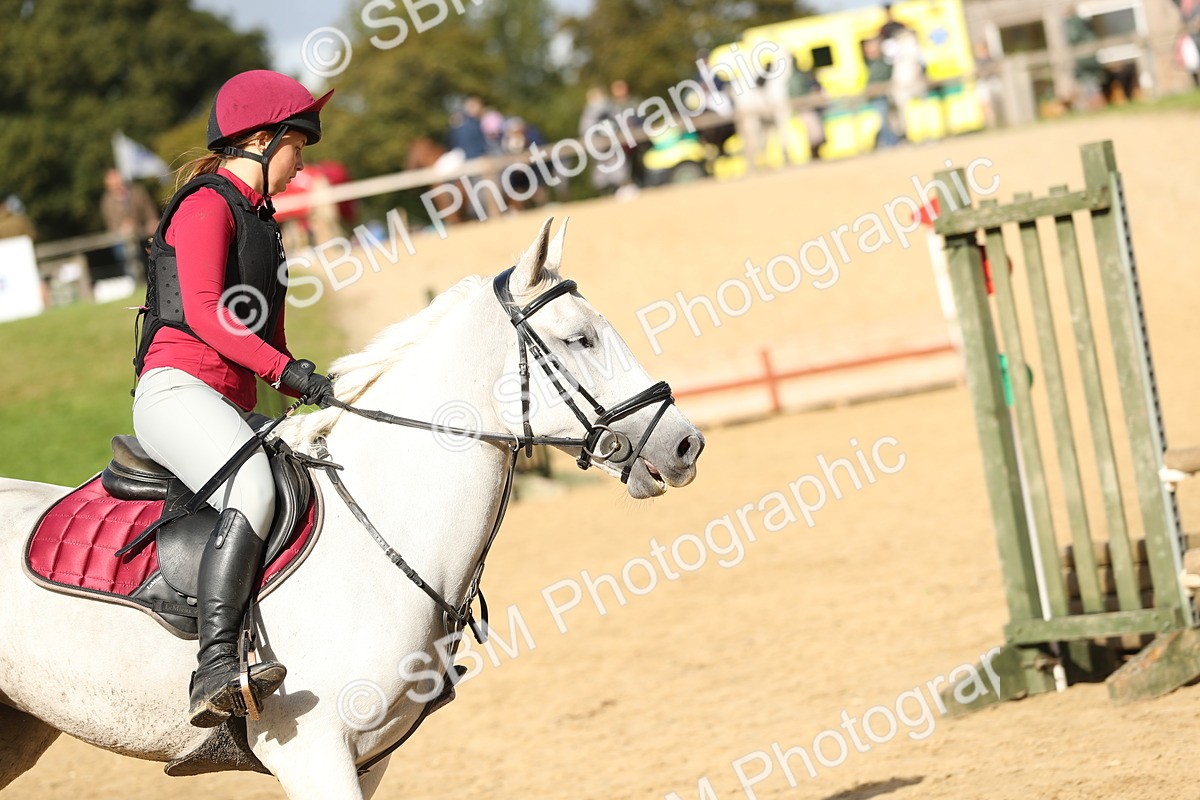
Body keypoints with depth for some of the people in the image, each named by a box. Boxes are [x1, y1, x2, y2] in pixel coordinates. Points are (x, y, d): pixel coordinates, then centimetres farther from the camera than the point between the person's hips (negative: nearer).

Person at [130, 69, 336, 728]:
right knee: (254, 490, -34)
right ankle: (215, 672, -43)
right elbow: (202, 310, -18)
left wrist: (315, 393, 10)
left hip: (233, 406, 10)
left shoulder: (258, 218, 25)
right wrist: (288, 370, -24)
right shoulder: (207, 205, -5)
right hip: (177, 390, -10)